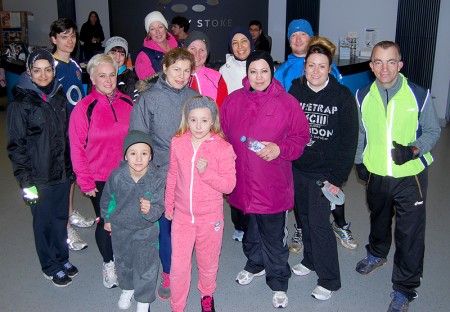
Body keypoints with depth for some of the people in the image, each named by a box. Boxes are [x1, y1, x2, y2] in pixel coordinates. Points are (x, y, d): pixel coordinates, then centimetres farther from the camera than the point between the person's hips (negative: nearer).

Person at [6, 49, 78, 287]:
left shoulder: (59, 97, 6)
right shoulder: (20, 104, -10)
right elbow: (16, 146, -10)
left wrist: (70, 166, 13)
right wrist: (26, 182, -13)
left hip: (62, 172, 5)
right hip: (39, 178, -5)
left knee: (61, 218, 16)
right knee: (44, 222, 9)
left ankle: (62, 258, 36)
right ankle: (51, 267, 27)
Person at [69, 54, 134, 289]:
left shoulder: (127, 103, 0)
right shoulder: (84, 108, -10)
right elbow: (77, 149, -7)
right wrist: (85, 182, -7)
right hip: (99, 179, -2)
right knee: (105, 222, 9)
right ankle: (108, 264, 35)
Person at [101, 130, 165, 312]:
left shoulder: (156, 180, -24)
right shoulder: (116, 176, -20)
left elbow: (159, 208, -20)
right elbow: (107, 199, -1)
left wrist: (149, 210, -42)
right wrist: (107, 219, 10)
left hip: (146, 231, -2)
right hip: (120, 229, 2)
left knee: (146, 267, 13)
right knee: (123, 262, 26)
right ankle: (127, 288, 55)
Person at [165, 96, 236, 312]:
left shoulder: (223, 148, -14)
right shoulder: (177, 143, -5)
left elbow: (229, 185, -13)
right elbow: (172, 176, 7)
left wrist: (206, 172, -27)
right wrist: (168, 204, 14)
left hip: (210, 217, -1)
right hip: (182, 215, 2)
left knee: (208, 262, 18)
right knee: (178, 265, 4)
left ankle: (207, 294, 47)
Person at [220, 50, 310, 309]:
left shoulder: (287, 102, -8)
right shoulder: (233, 101, 1)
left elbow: (301, 136, -1)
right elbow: (223, 136, 9)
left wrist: (280, 149, -18)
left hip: (273, 183, -3)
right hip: (242, 181, 4)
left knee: (273, 236, 6)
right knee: (250, 229, 23)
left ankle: (278, 283, 27)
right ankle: (255, 264, 49)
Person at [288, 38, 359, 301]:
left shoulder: (343, 97, -10)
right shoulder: (295, 90, 0)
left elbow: (349, 141, -9)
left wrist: (337, 178, -12)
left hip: (324, 172, -4)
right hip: (297, 169, 4)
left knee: (319, 223, -3)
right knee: (305, 217, 17)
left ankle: (329, 281, 15)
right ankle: (310, 260, 40)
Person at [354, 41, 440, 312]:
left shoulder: (420, 95, -13)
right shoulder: (363, 96, -3)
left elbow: (433, 131, -3)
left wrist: (413, 149, -20)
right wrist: (359, 161, 10)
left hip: (411, 177, -3)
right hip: (376, 175, 3)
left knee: (410, 233, 2)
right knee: (379, 219, 26)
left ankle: (404, 289, 21)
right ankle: (377, 253, 55)